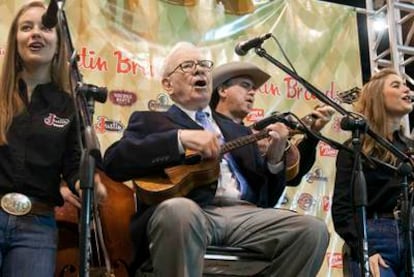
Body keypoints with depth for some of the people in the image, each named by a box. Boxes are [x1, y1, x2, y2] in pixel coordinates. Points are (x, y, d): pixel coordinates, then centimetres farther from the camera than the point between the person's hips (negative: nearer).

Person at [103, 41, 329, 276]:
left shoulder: (239, 131, 29)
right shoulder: (150, 121, 16)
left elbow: (265, 195, 23)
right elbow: (114, 161, -4)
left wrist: (274, 159, 3)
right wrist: (181, 138, -13)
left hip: (243, 213, 5)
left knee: (314, 230, -21)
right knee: (178, 212, -39)